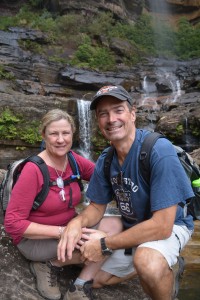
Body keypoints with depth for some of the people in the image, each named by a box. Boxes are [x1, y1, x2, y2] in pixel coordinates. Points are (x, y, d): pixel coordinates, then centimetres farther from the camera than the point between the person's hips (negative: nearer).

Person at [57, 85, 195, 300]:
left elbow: (162, 226, -30)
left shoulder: (159, 151, -29)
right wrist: (77, 222, -21)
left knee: (146, 263, -39)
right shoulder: (105, 161, -8)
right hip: (130, 227, 7)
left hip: (170, 226, -6)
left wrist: (104, 245, -25)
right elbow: (97, 208, 2)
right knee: (92, 280, 14)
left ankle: (169, 267, -1)